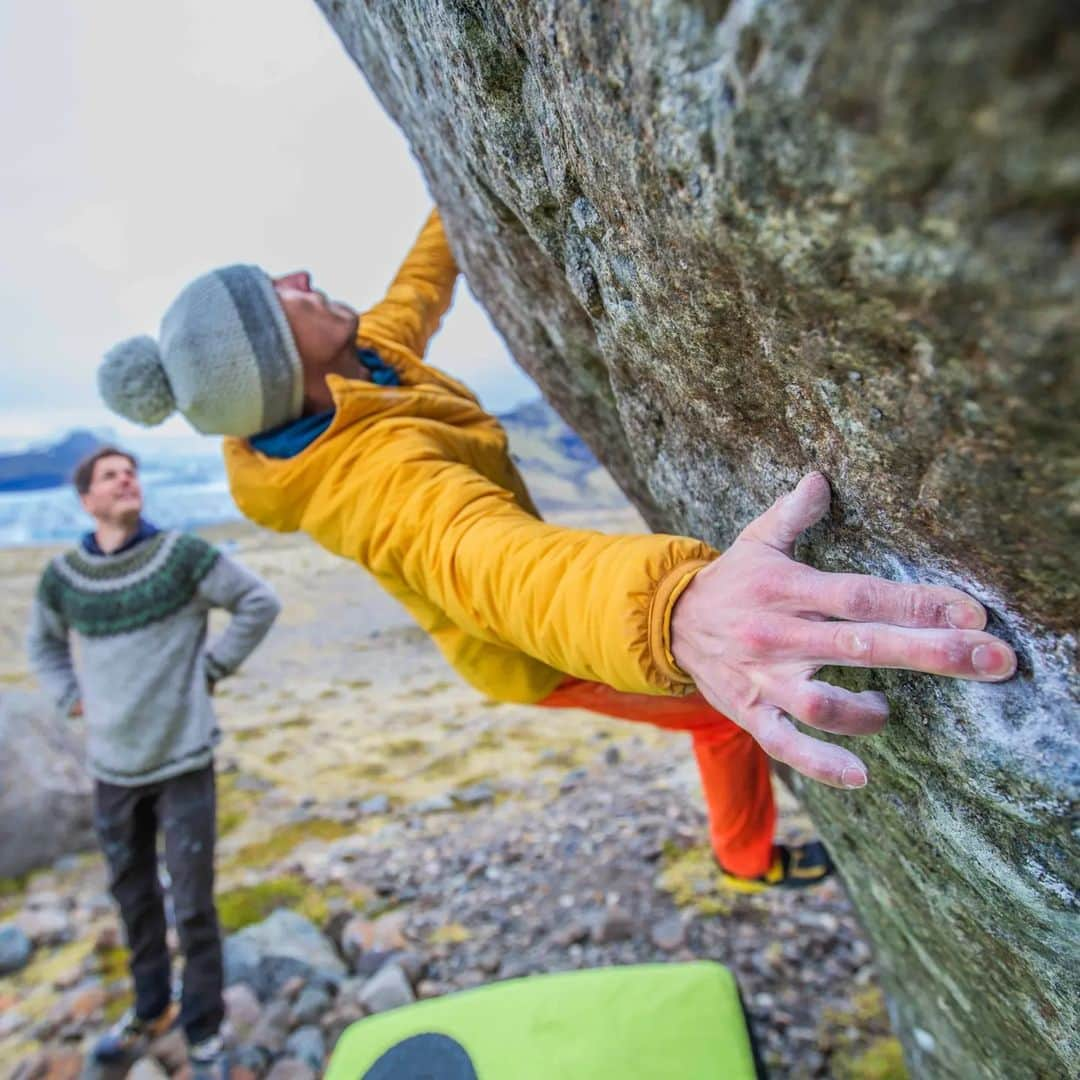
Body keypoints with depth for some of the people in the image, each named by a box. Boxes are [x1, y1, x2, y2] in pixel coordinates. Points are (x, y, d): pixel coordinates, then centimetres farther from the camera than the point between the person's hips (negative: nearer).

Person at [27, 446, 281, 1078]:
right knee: (133, 895, 20)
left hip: (183, 760, -3)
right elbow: (44, 642, 19)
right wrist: (73, 698, 6)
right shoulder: (63, 576, -1)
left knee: (193, 904, 3)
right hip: (112, 766, 4)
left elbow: (260, 603, -6)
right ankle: (152, 1009, 43)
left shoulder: (182, 555, -11)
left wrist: (213, 668, -6)